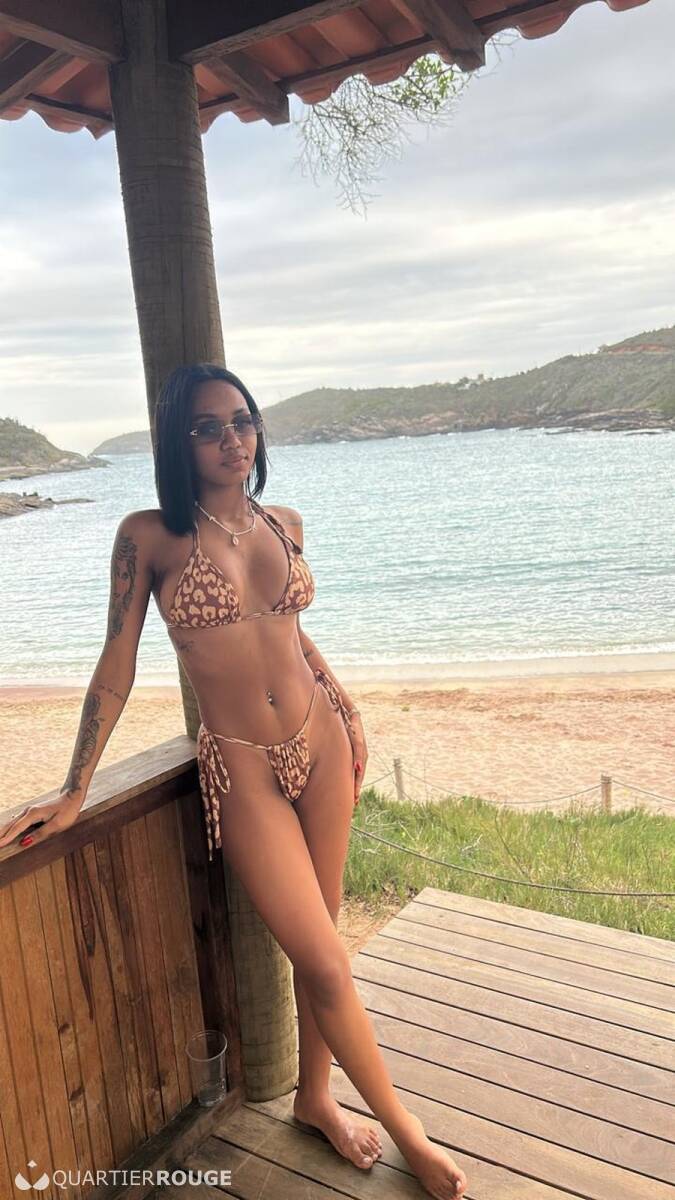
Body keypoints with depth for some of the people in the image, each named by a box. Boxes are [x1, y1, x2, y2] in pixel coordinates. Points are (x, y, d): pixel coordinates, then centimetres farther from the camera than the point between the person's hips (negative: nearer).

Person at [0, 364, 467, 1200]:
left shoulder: (284, 525, 4)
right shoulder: (149, 535, -9)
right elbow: (116, 667, -5)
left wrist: (349, 717, 14)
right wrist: (74, 792, -4)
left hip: (321, 741, 4)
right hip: (242, 767, -4)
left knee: (316, 941, 15)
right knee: (328, 967, 1)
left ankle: (314, 1096, 41)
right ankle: (404, 1129, 26)